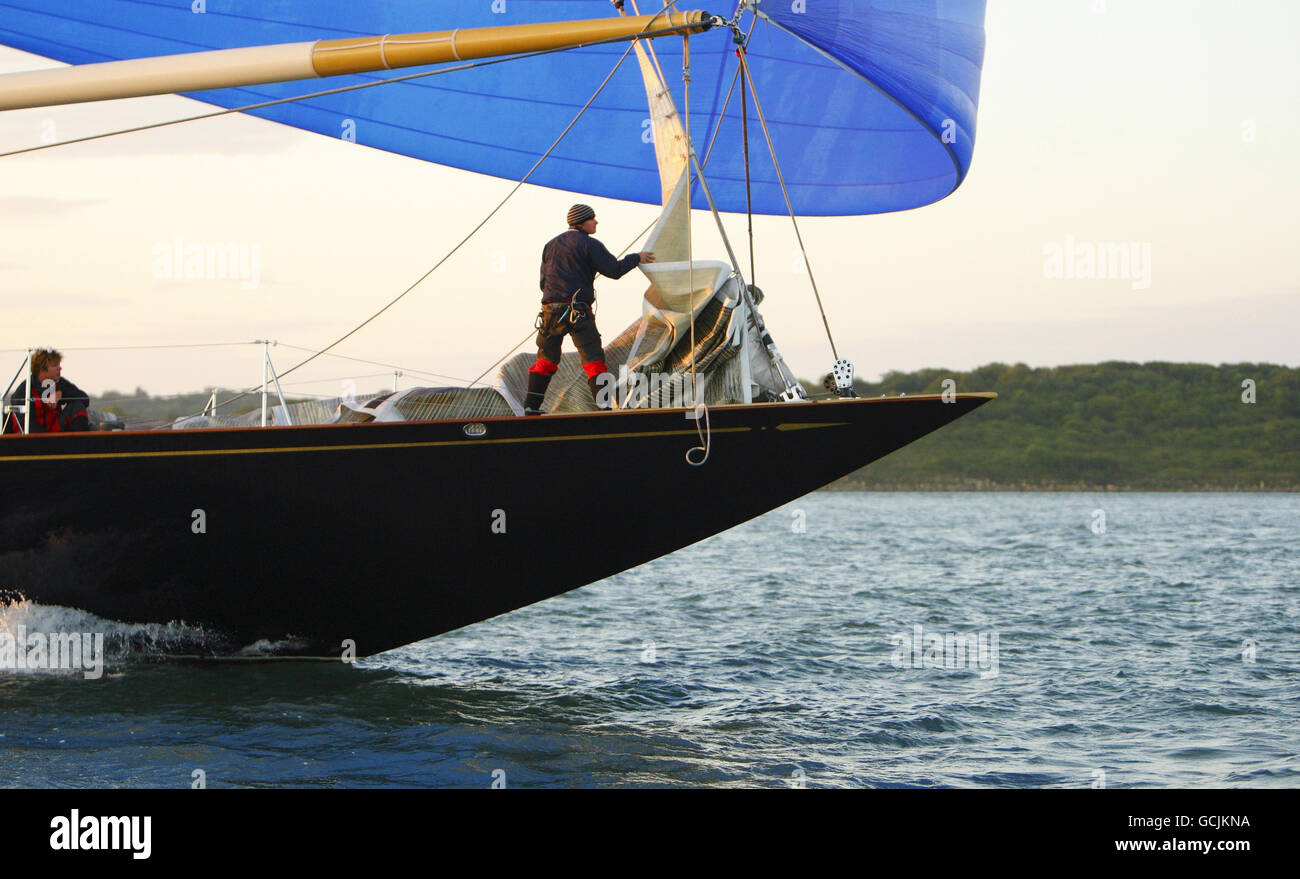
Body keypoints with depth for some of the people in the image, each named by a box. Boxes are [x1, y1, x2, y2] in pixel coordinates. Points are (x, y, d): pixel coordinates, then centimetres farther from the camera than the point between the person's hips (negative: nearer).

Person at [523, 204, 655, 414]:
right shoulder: (588, 244, -2)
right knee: (593, 359, -6)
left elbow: (543, 282, 20)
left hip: (550, 310, 6)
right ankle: (603, 404, -14)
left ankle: (531, 407, 12)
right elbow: (614, 270, -7)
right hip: (578, 310, -6)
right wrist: (636, 258, 7)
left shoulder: (551, 245, 18)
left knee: (545, 360, 14)